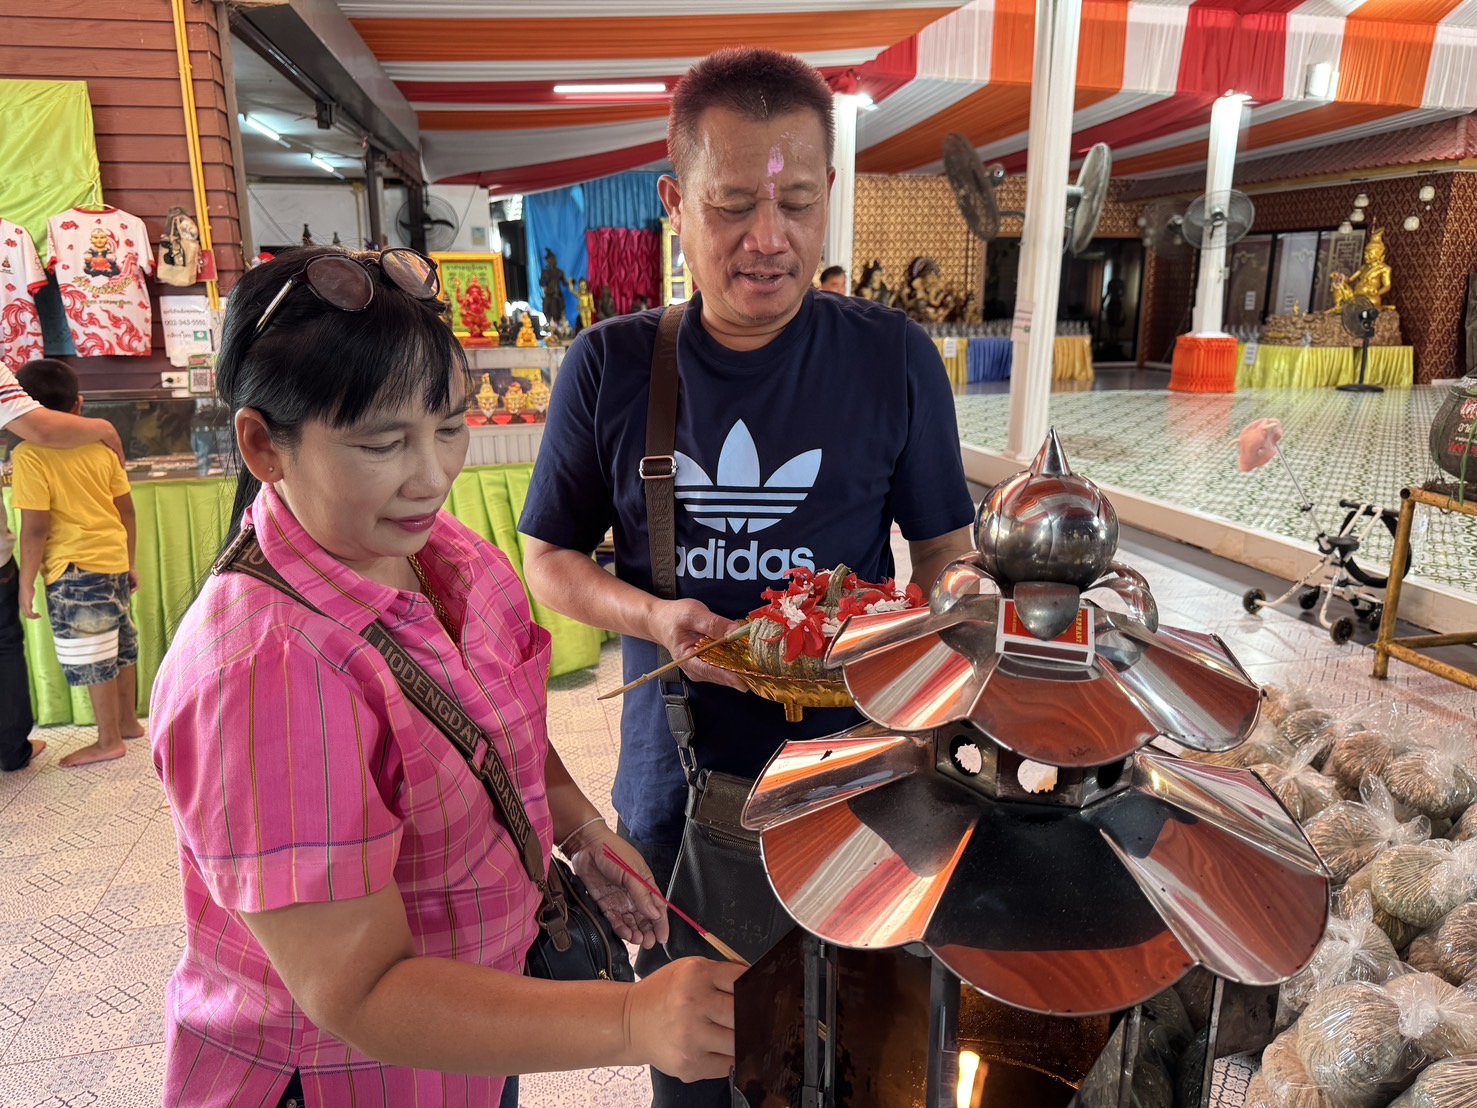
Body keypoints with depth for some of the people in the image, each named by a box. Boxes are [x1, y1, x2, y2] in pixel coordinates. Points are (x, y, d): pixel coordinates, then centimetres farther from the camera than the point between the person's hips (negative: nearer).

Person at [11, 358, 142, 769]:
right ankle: (128, 721, 33)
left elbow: (35, 529, -15)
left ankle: (109, 742, 16)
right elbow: (126, 510, 7)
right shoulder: (101, 445, 2)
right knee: (120, 647, 19)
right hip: (114, 563, 7)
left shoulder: (29, 455, -14)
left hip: (75, 571, -6)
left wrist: (26, 581, -5)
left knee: (93, 660, 4)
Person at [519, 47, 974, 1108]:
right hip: (675, 773, 1)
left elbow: (948, 555, 0)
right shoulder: (611, 365, -6)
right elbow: (550, 558, 1)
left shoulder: (896, 359, -7)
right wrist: (655, 618, -17)